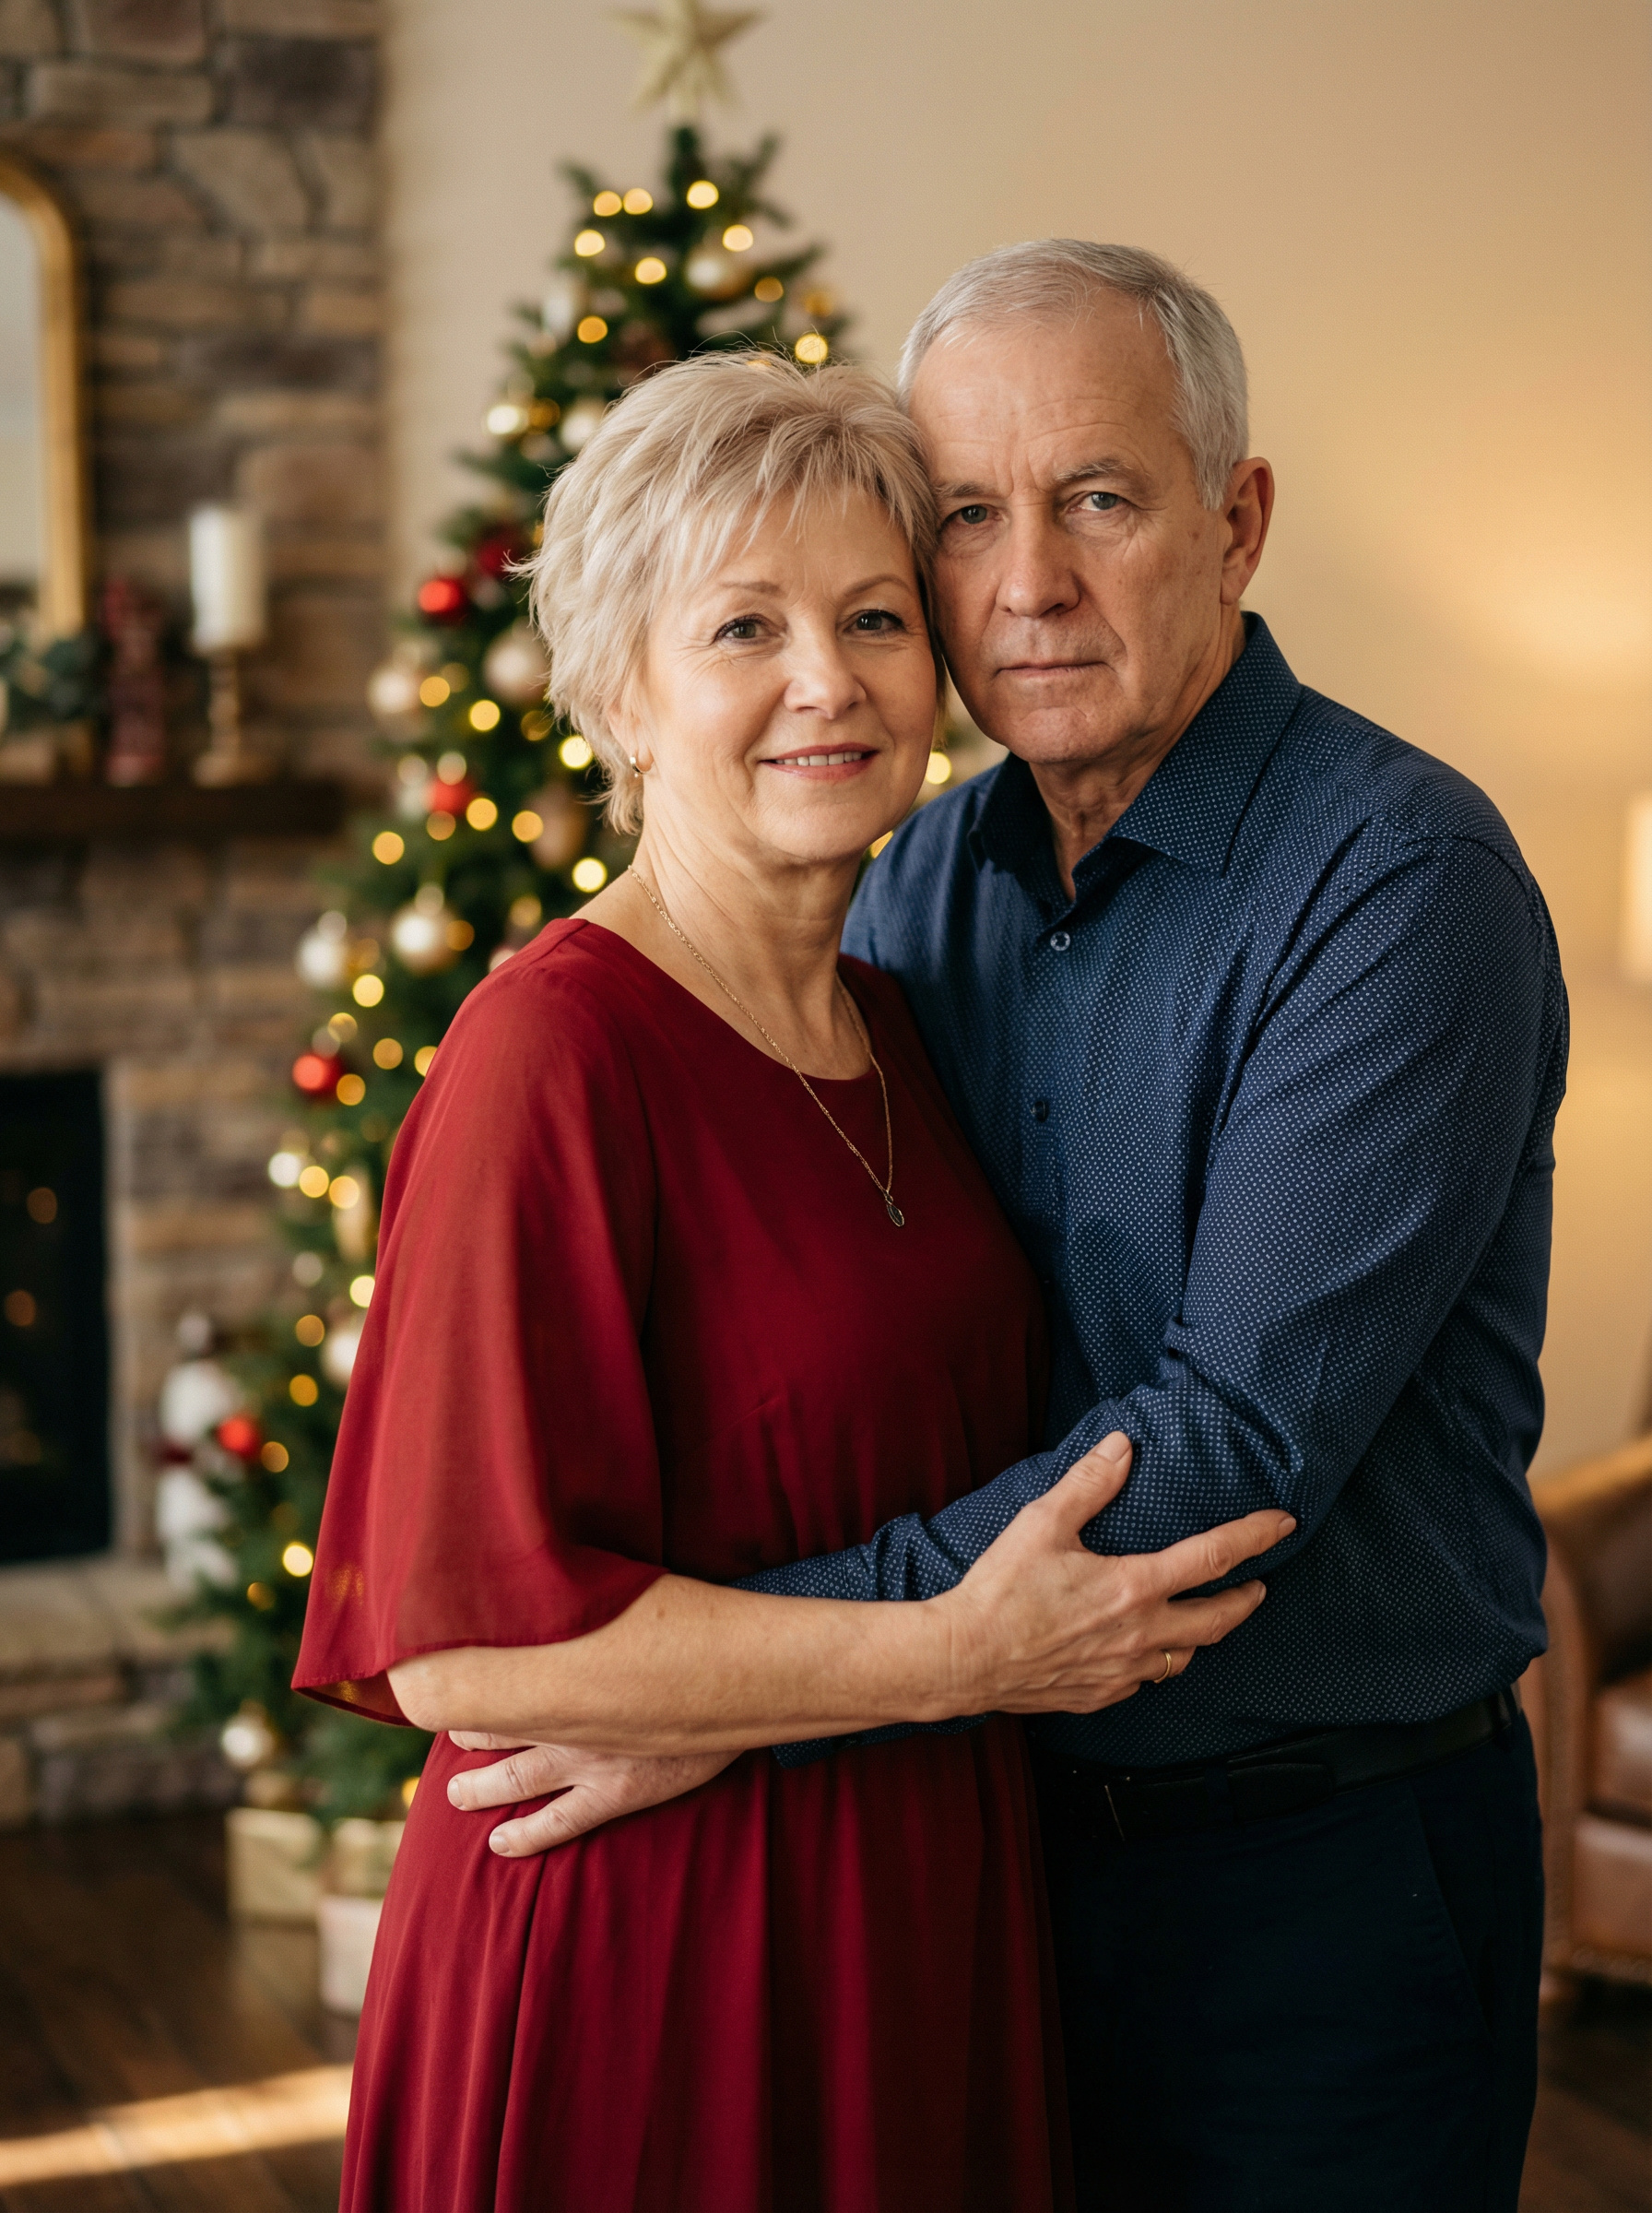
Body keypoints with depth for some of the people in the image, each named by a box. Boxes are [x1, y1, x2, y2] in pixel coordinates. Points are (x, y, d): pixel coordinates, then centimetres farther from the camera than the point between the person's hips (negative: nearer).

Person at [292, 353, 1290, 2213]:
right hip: (642, 1968, -7)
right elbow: (461, 1642, -23)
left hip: (921, 1919, 8)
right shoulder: (554, 1053, -19)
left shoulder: (888, 1025, 6)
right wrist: (959, 1655, -21)